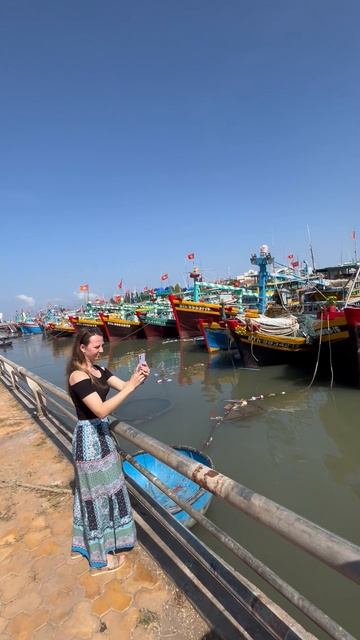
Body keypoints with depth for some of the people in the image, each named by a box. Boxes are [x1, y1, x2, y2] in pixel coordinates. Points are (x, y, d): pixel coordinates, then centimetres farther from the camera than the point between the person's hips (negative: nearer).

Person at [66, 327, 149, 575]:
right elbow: (101, 410, -32)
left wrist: (137, 377, -23)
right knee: (97, 492, 7)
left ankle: (88, 542, 45)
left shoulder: (98, 370, 4)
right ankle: (101, 557, 28)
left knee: (104, 488, 22)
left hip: (101, 434, 9)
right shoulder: (78, 376, -24)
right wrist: (132, 386, -35)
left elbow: (122, 385, -3)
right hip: (90, 438, -9)